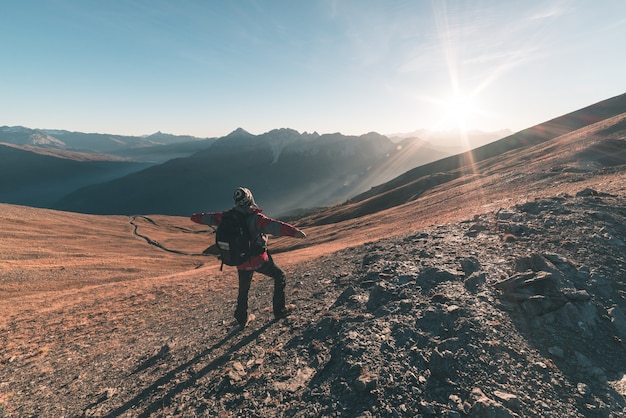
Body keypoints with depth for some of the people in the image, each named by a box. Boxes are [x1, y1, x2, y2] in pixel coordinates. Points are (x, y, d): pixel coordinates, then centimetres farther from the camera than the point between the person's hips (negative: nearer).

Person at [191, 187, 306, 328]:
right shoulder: (255, 218, -22)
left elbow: (211, 217, 12)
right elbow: (273, 226, -38)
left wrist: (196, 217, 31)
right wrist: (294, 231, -48)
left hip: (241, 262, 5)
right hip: (260, 260, -5)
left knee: (243, 291, 24)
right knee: (280, 277, 17)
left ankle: (242, 319, 39)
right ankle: (279, 311, 20)